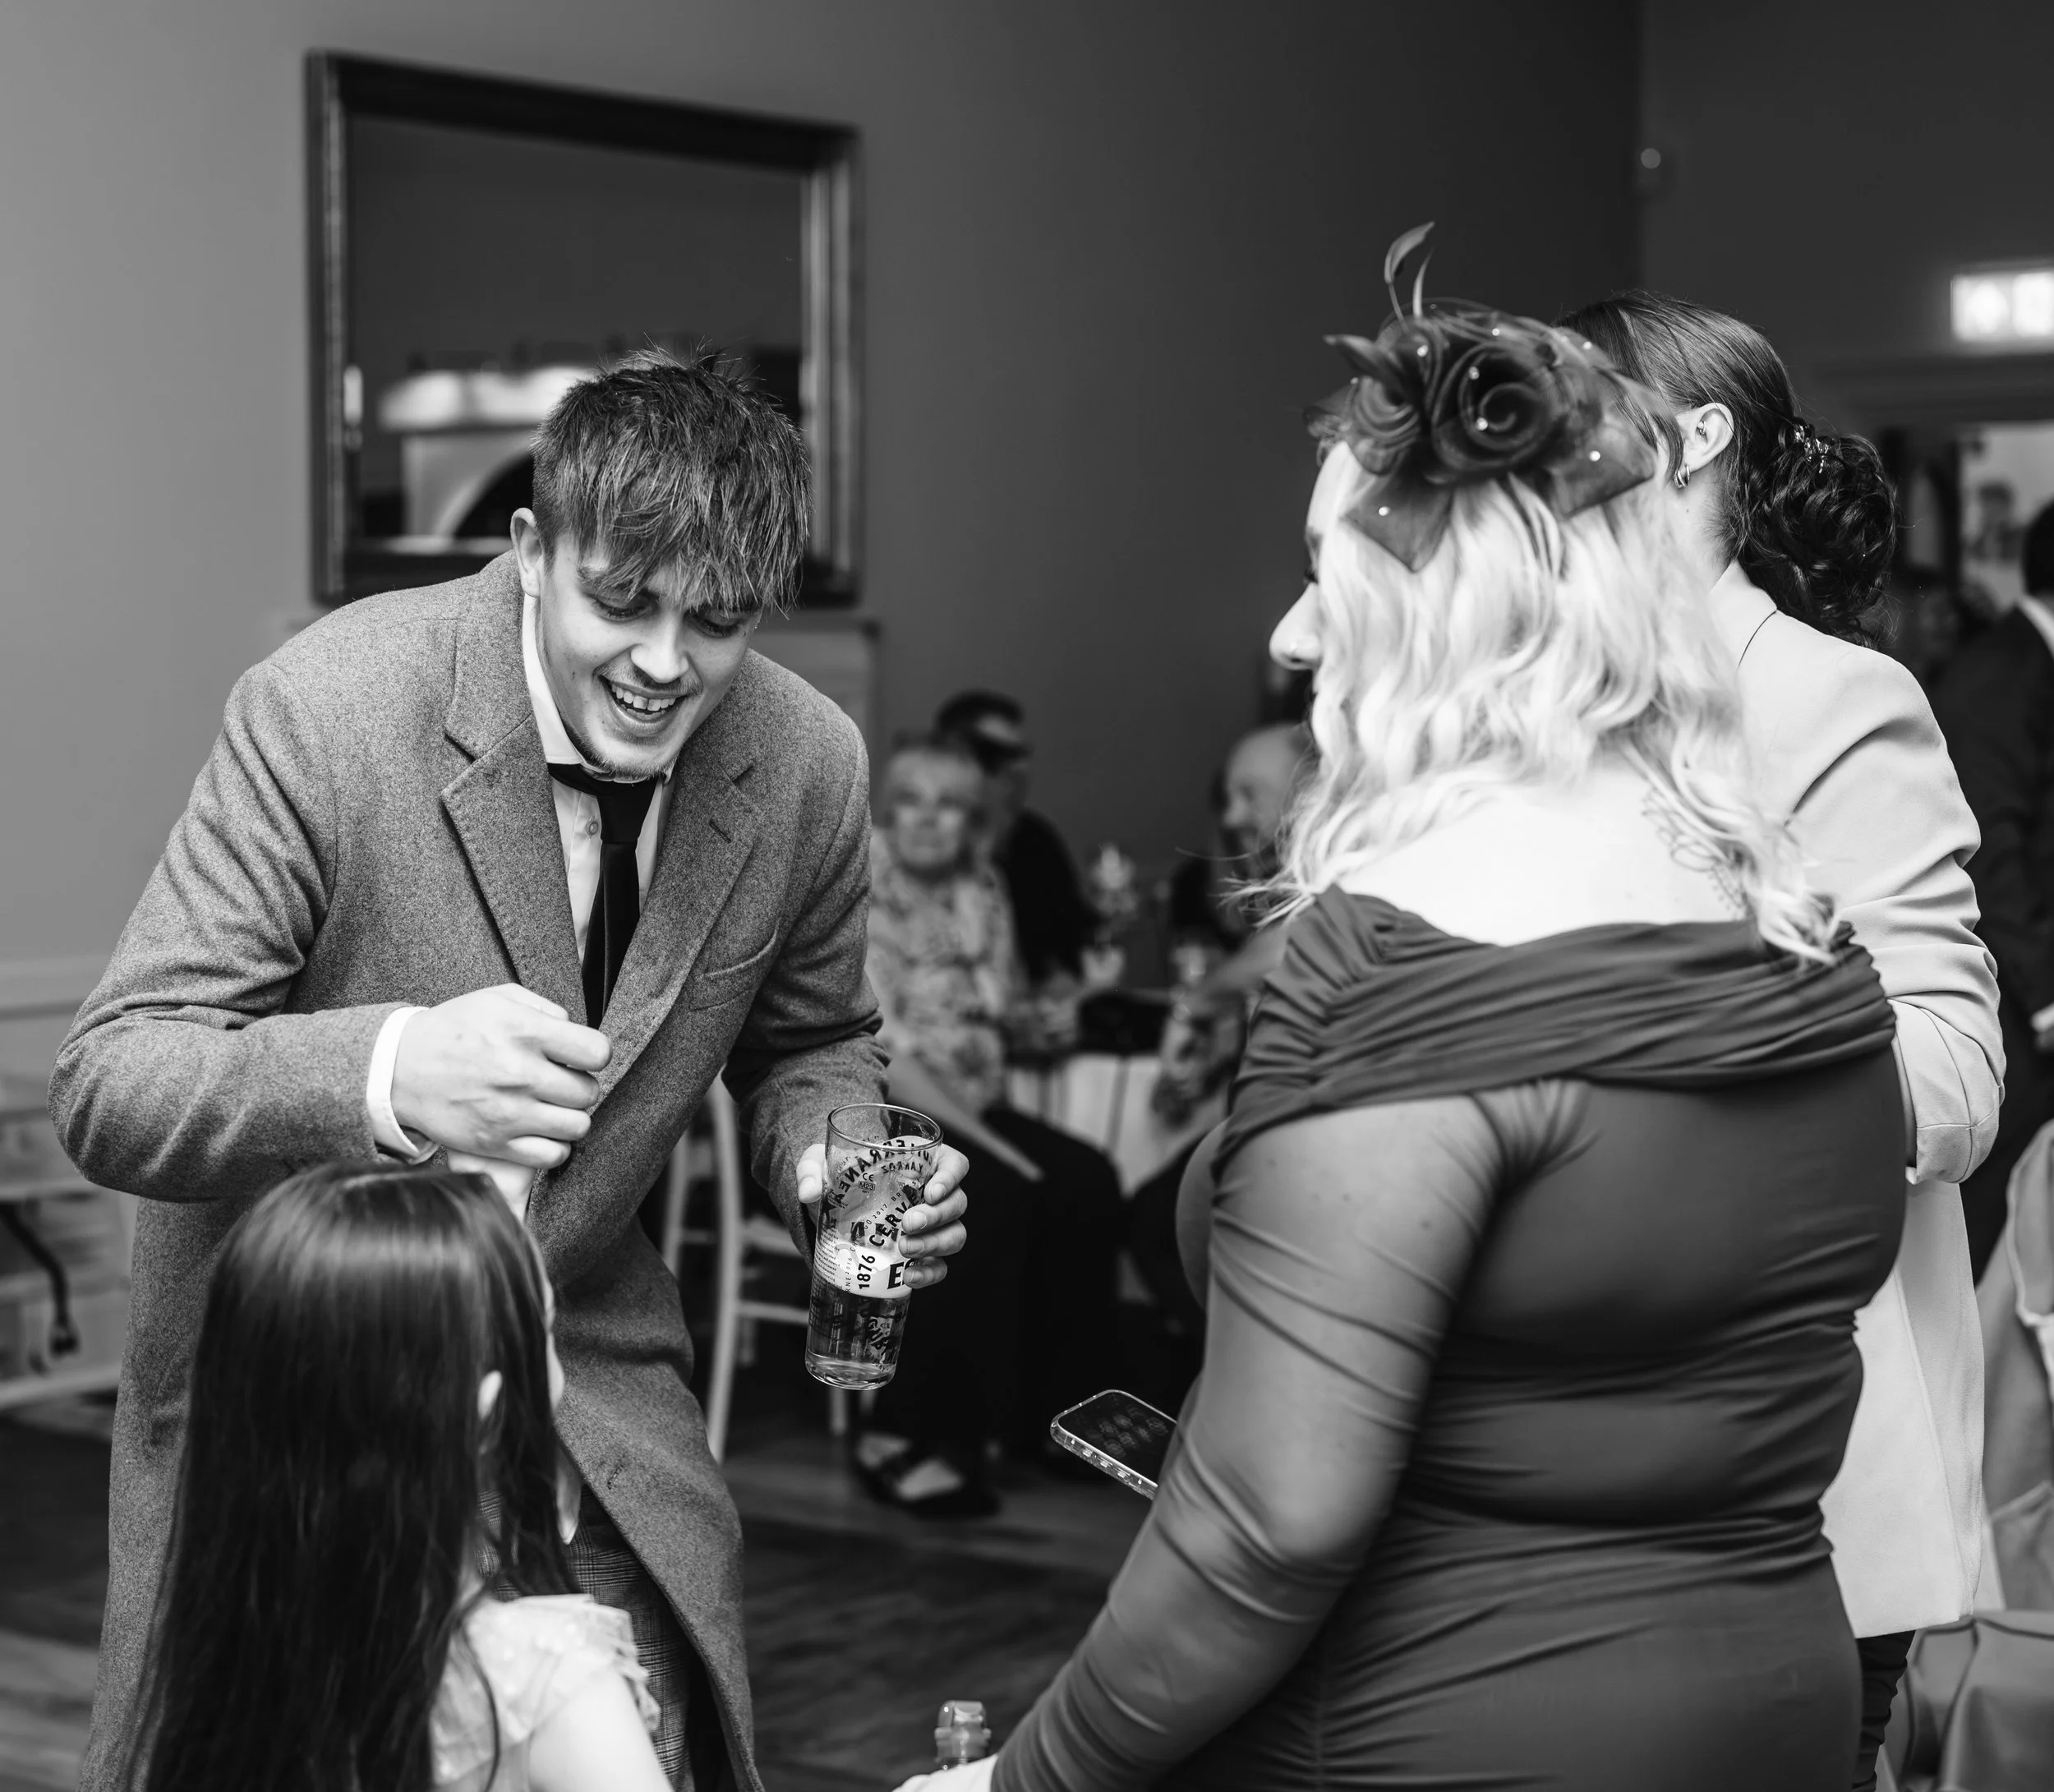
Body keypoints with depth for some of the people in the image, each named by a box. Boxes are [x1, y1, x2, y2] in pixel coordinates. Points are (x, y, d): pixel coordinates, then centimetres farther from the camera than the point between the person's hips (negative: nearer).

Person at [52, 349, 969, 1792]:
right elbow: (107, 1089, -24)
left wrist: (831, 1156, -14)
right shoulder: (325, 712, -22)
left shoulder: (809, 765, -9)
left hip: (595, 1392, 3)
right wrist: (384, 1071, -42)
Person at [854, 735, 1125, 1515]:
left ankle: (1048, 1415, -6)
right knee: (995, 1197, -31)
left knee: (1086, 1182, -18)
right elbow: (875, 1056, -16)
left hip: (967, 1104, 7)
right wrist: (984, 1136, -22)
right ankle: (901, 1439, -25)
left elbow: (1003, 1017, 15)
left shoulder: (980, 891, 12)